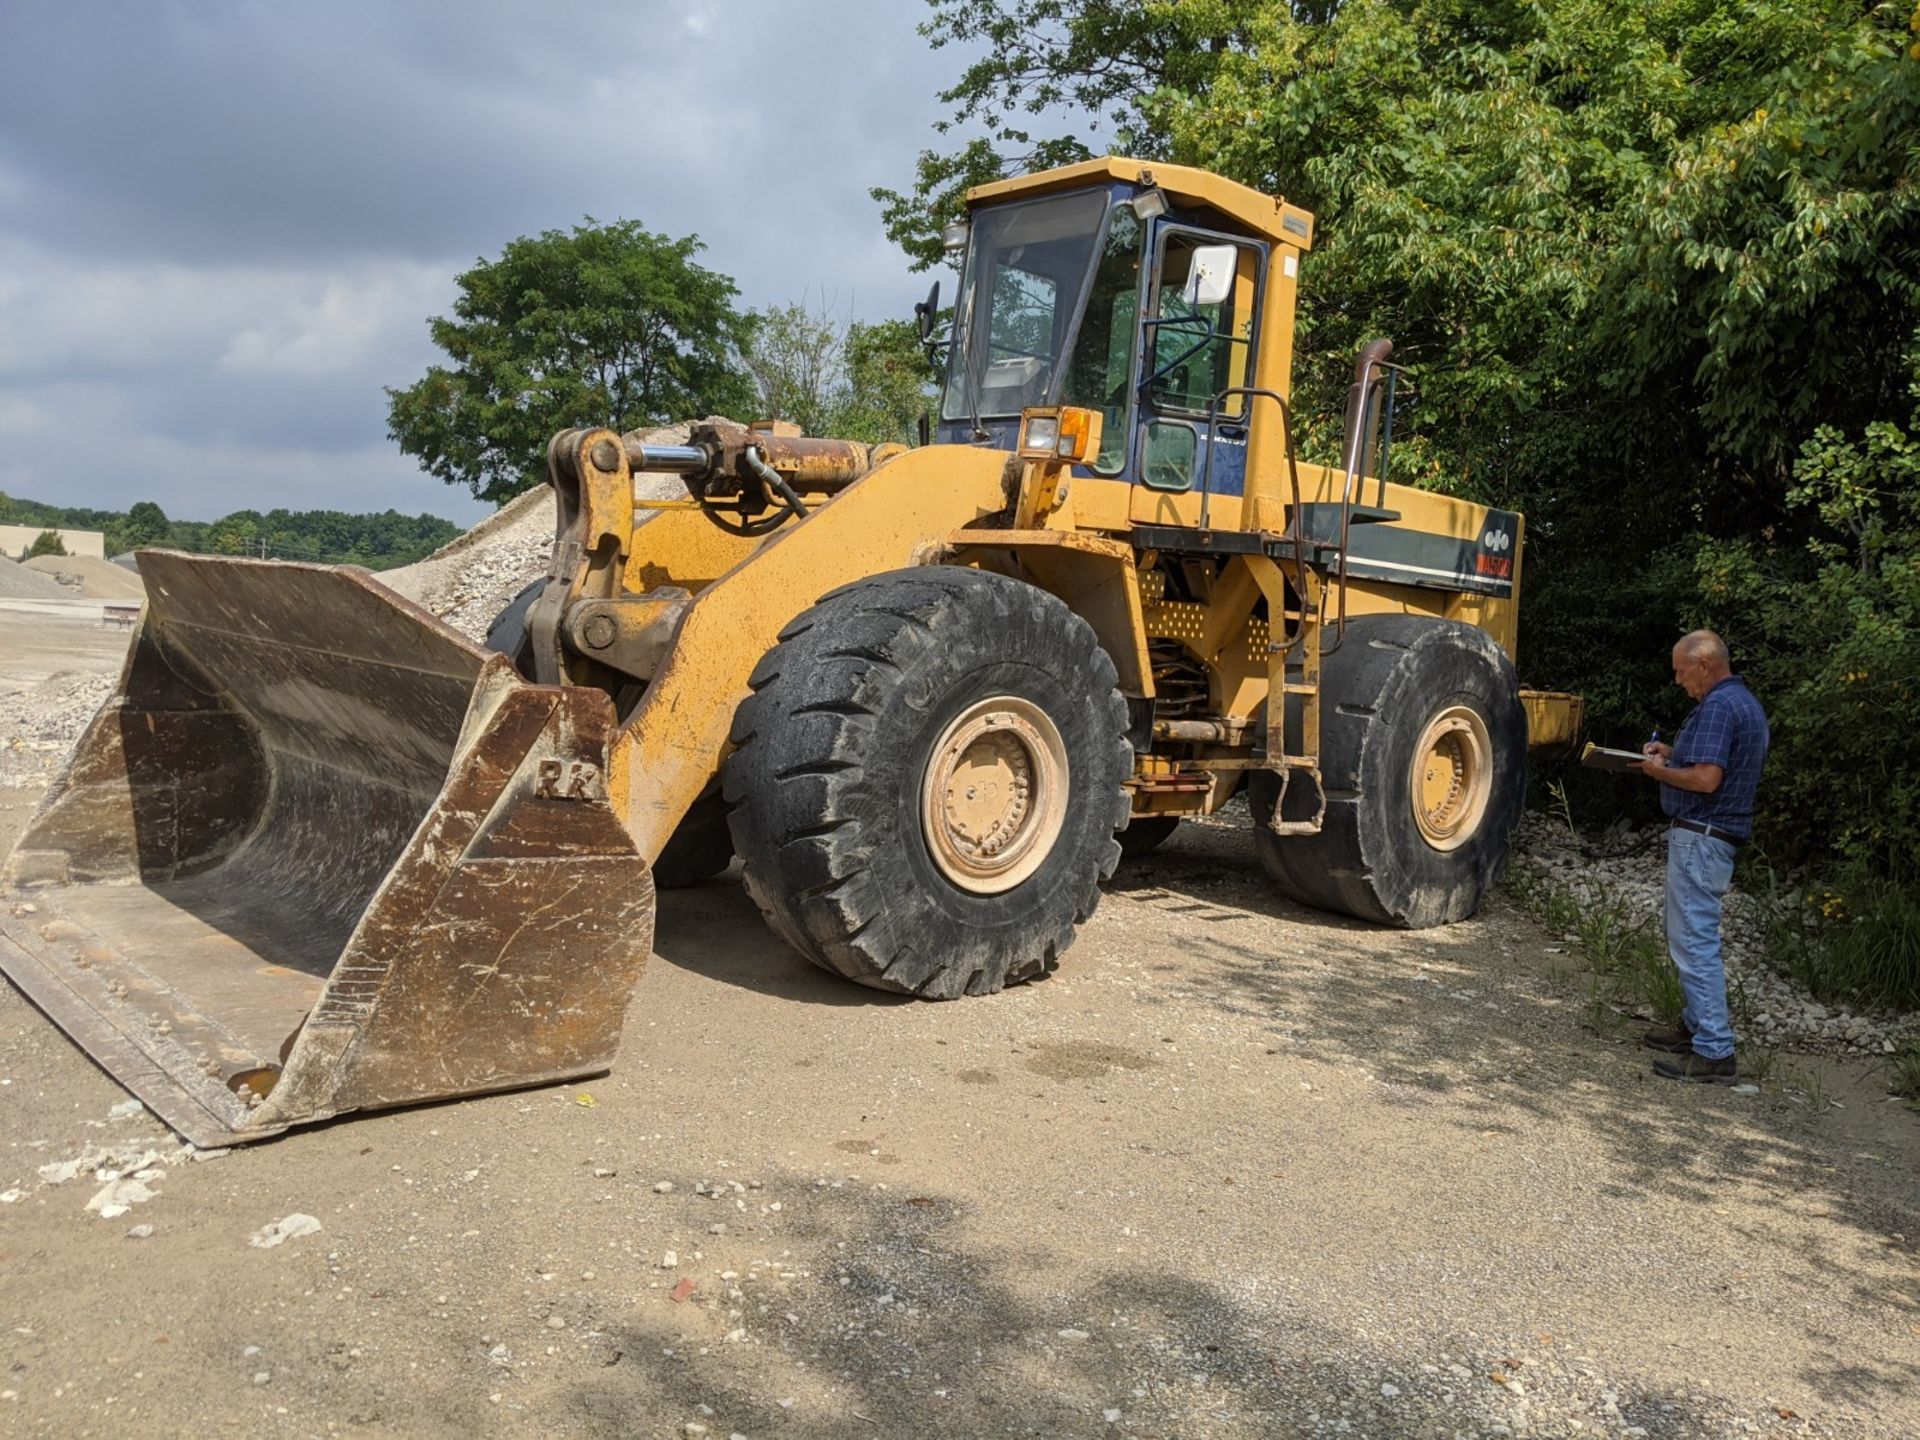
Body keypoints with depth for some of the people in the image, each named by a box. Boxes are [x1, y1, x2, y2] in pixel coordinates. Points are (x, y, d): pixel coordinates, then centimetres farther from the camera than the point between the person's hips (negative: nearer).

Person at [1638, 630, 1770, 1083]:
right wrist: (1674, 753, 14)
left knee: (1694, 941, -8)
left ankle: (1714, 1053, -5)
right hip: (1715, 835, 11)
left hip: (1700, 837, -11)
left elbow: (1706, 779, -26)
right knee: (1694, 936, 20)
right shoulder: (1744, 701, 15)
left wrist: (1659, 771, -10)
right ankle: (1697, 1027, 30)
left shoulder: (1718, 706, -19)